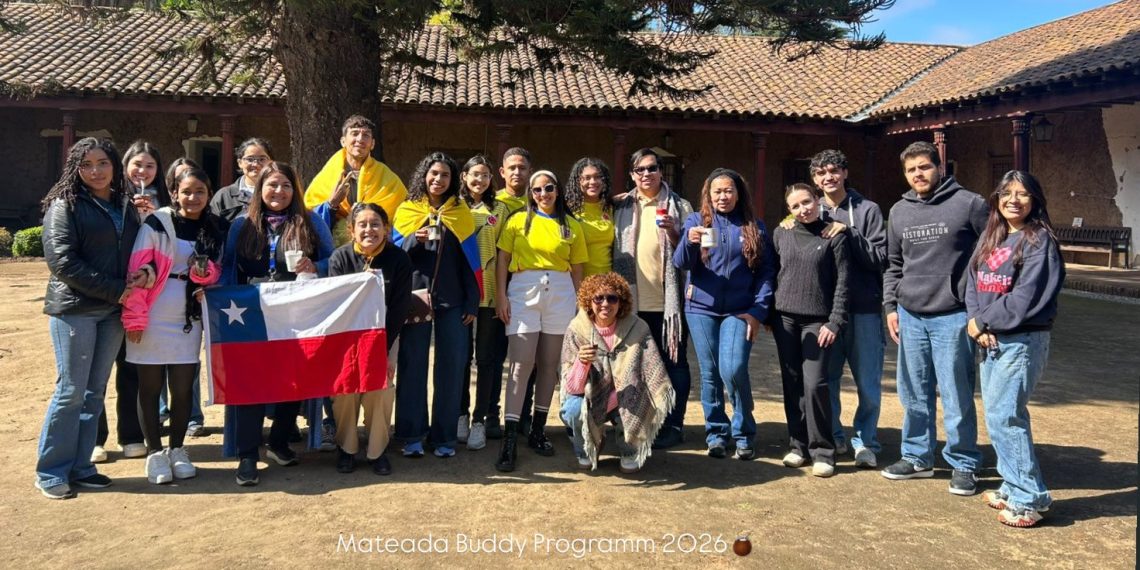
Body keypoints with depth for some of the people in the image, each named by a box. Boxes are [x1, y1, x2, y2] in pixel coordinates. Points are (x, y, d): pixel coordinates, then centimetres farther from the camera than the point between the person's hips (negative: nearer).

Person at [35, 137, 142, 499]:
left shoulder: (126, 206, 11)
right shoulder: (64, 206, -5)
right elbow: (63, 261, -13)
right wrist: (115, 290, -16)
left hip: (112, 311, 5)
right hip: (75, 309, -5)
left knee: (94, 392, 9)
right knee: (71, 391, -3)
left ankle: (80, 466, 18)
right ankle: (50, 472, 10)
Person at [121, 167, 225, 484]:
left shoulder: (215, 230, 6)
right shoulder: (157, 224, -7)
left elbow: (218, 274, 12)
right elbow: (138, 271, -9)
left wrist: (206, 272, -12)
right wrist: (134, 318, -14)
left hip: (189, 319, 3)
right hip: (153, 318, -3)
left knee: (183, 387, 7)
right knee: (150, 387, 6)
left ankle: (177, 450, 21)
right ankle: (154, 452, 16)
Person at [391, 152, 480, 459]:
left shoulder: (461, 212, 8)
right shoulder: (407, 210, 7)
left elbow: (470, 259, 6)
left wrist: (472, 303, 0)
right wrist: (415, 239, -16)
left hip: (452, 300, 1)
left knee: (451, 367, 1)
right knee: (412, 365, 0)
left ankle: (445, 436, 10)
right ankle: (412, 435, 9)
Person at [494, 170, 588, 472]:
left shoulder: (571, 226, 10)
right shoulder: (518, 220, 6)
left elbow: (577, 269, 11)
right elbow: (503, 258, 3)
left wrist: (577, 303, 5)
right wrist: (501, 295, -6)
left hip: (560, 293, 2)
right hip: (524, 291, -2)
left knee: (549, 364, 8)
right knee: (522, 364, -9)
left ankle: (538, 430, 21)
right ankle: (510, 440, -6)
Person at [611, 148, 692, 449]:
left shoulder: (679, 206, 2)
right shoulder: (622, 207, 10)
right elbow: (615, 251, 16)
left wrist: (672, 232, -14)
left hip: (669, 299, -3)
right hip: (634, 300, 3)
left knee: (673, 362, 3)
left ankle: (673, 425, 11)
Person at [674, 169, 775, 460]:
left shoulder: (755, 227, 6)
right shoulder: (696, 220, 5)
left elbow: (766, 271, 5)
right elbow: (680, 263, -5)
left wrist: (759, 311, -6)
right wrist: (689, 242, -26)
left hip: (739, 311, -1)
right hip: (702, 309, 1)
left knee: (733, 369, -14)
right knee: (710, 373, 6)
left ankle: (744, 433, 5)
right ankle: (716, 433, 20)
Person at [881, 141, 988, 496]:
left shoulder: (968, 204, -5)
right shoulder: (899, 212, 10)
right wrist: (891, 306, 9)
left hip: (953, 317, -5)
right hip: (910, 317, 5)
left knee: (956, 396, 2)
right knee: (914, 395, 13)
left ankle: (963, 464, 16)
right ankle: (917, 457, 27)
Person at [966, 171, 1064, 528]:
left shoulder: (1039, 241, -10)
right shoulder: (990, 237, 12)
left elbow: (1024, 298, -17)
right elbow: (973, 283, 9)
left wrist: (982, 321, -10)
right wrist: (975, 322, -8)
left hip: (1022, 341, -7)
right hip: (990, 340, 7)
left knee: (1003, 416, -9)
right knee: (1004, 414, 12)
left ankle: (1028, 498, 2)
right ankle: (1014, 487, 24)